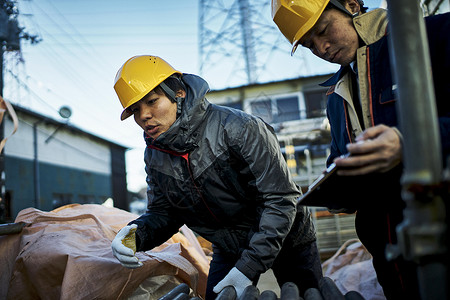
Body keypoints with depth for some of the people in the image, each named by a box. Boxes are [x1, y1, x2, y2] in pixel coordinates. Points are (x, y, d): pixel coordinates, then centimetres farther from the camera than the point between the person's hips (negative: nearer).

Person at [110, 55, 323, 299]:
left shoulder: (238, 128, -30)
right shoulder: (154, 156, -10)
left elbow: (281, 200, -30)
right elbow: (162, 212, -1)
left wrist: (248, 267, -33)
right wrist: (137, 235, -25)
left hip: (286, 239, -3)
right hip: (228, 249, 4)